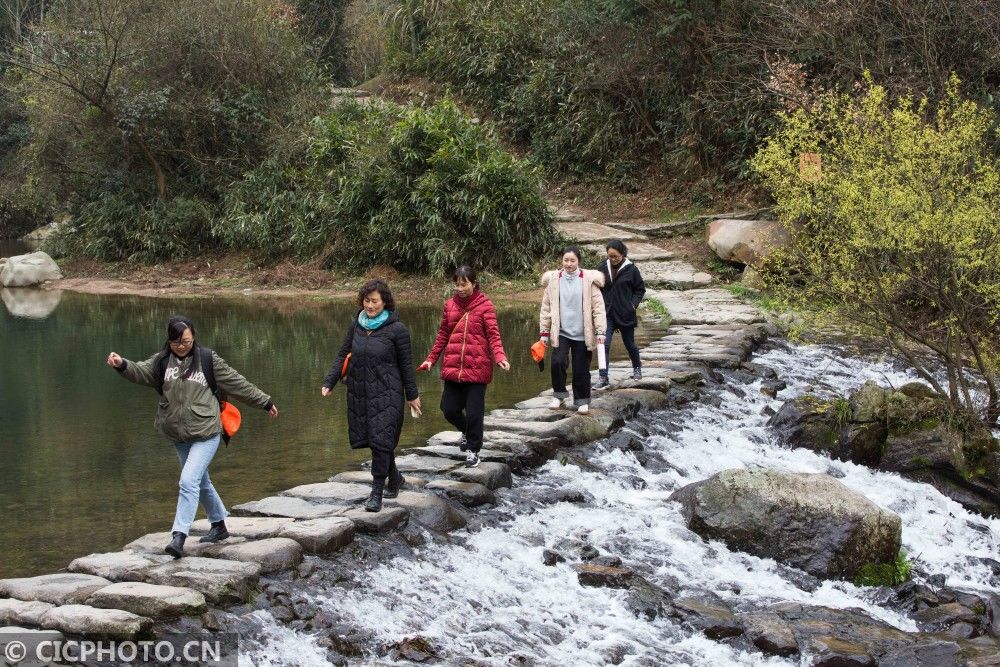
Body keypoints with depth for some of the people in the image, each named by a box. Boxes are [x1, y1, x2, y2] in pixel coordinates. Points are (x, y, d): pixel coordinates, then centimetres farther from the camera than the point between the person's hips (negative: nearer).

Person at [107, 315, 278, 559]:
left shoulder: (208, 359, -4)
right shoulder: (162, 361, 4)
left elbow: (236, 383, 3)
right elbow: (141, 372, -13)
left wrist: (265, 402, 11)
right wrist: (122, 365, -34)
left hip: (206, 434, -5)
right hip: (179, 436, 5)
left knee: (189, 481, -18)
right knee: (201, 482, 19)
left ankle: (178, 537, -19)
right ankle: (219, 526, 36)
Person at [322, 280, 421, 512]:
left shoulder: (397, 329, -7)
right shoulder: (356, 325, 6)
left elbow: (406, 365, -2)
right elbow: (343, 355, 12)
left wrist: (412, 395, 3)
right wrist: (329, 382, 2)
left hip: (386, 393, -5)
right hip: (359, 392, 5)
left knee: (380, 440, -10)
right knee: (369, 438, 11)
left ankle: (377, 492, -2)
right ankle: (394, 478, 33)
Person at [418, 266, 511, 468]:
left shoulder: (485, 305, -4)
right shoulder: (450, 305, 9)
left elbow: (493, 334, -9)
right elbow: (443, 335, 16)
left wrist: (500, 357, -25)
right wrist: (431, 359, 12)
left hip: (477, 368, -4)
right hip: (452, 368, 4)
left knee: (474, 412, 0)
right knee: (449, 409, 6)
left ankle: (473, 450, 17)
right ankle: (467, 431, 37)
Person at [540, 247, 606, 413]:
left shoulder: (588, 280, -4)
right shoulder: (553, 280, 2)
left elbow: (598, 307, -4)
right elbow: (546, 308, 6)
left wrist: (600, 331, -9)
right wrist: (545, 332, 5)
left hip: (583, 334, -1)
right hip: (561, 332, 1)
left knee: (581, 370, 4)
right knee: (557, 362, -15)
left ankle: (582, 400, 21)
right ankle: (560, 394, 6)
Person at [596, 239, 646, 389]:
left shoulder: (631, 269, -8)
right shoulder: (603, 267, -1)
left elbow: (640, 289, 3)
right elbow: (598, 288, 12)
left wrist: (633, 304, -10)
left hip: (625, 314, -2)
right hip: (607, 313, 2)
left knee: (629, 343, 15)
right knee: (604, 344, -10)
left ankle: (637, 368, 40)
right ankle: (603, 378, -9)